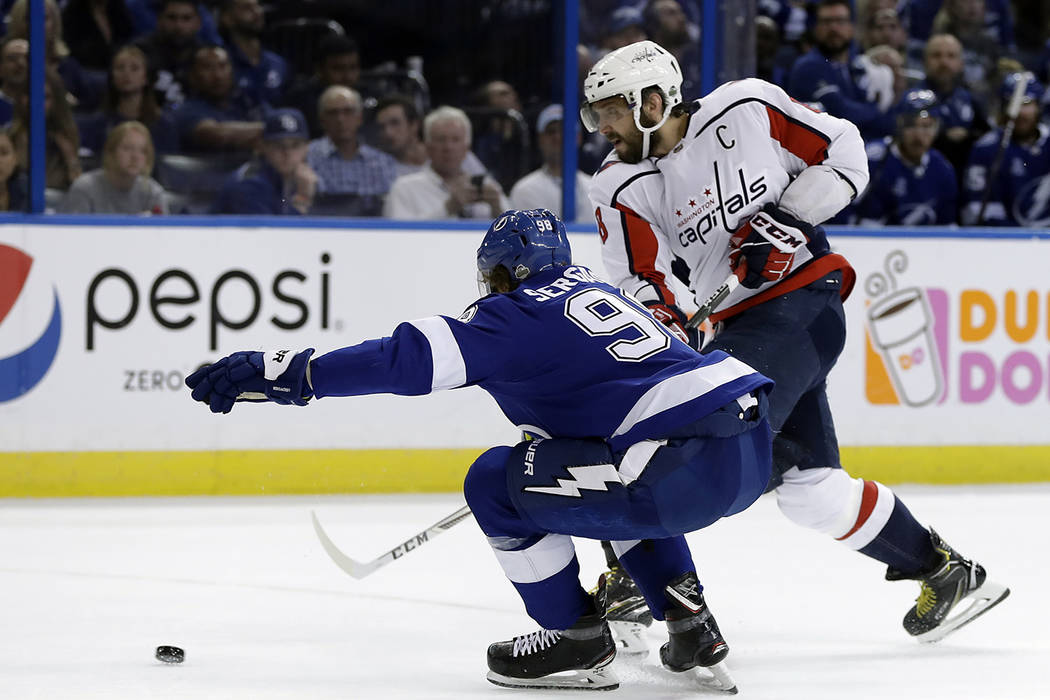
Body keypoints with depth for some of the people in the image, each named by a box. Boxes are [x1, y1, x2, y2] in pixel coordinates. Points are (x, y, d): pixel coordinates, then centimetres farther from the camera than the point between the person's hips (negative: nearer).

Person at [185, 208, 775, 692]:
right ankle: (689, 621, 26)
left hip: (691, 469, -9)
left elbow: (411, 359, -7)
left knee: (498, 482, 0)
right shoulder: (600, 292, 26)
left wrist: (286, 371, -6)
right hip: (755, 451, 9)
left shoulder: (516, 314, 0)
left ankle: (578, 638, 6)